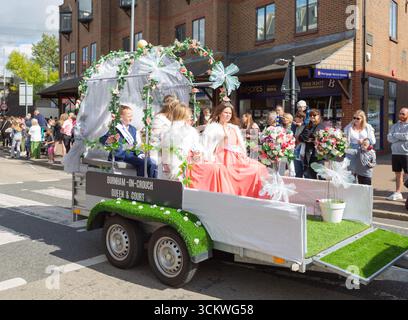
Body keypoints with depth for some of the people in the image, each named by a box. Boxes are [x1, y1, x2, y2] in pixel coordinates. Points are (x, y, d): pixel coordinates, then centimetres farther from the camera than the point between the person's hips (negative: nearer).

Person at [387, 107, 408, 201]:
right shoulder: (395, 126, 12)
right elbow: (389, 138, 1)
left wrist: (395, 135, -6)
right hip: (395, 153, 5)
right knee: (398, 174, 12)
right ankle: (398, 193, 20)